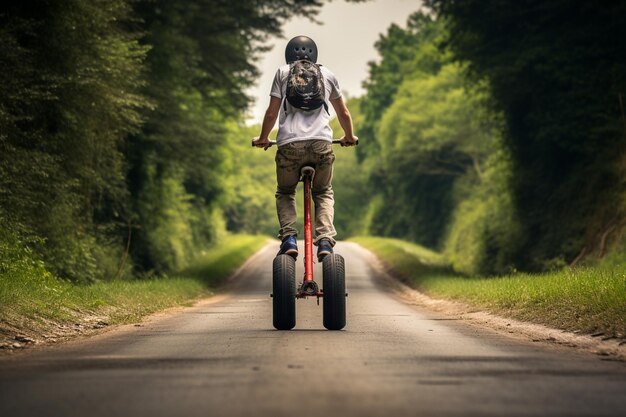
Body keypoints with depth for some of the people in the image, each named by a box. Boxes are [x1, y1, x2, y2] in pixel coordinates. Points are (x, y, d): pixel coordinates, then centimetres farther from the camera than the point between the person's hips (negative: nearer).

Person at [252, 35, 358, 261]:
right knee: (323, 193, 20)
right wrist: (349, 137, 45)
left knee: (285, 193, 20)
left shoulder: (282, 72, 16)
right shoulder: (327, 74, 22)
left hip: (289, 143, -1)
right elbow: (343, 113, 28)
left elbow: (272, 113, 11)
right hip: (321, 142, 1)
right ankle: (325, 240, -3)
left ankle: (289, 238, -3)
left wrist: (263, 138, 27)